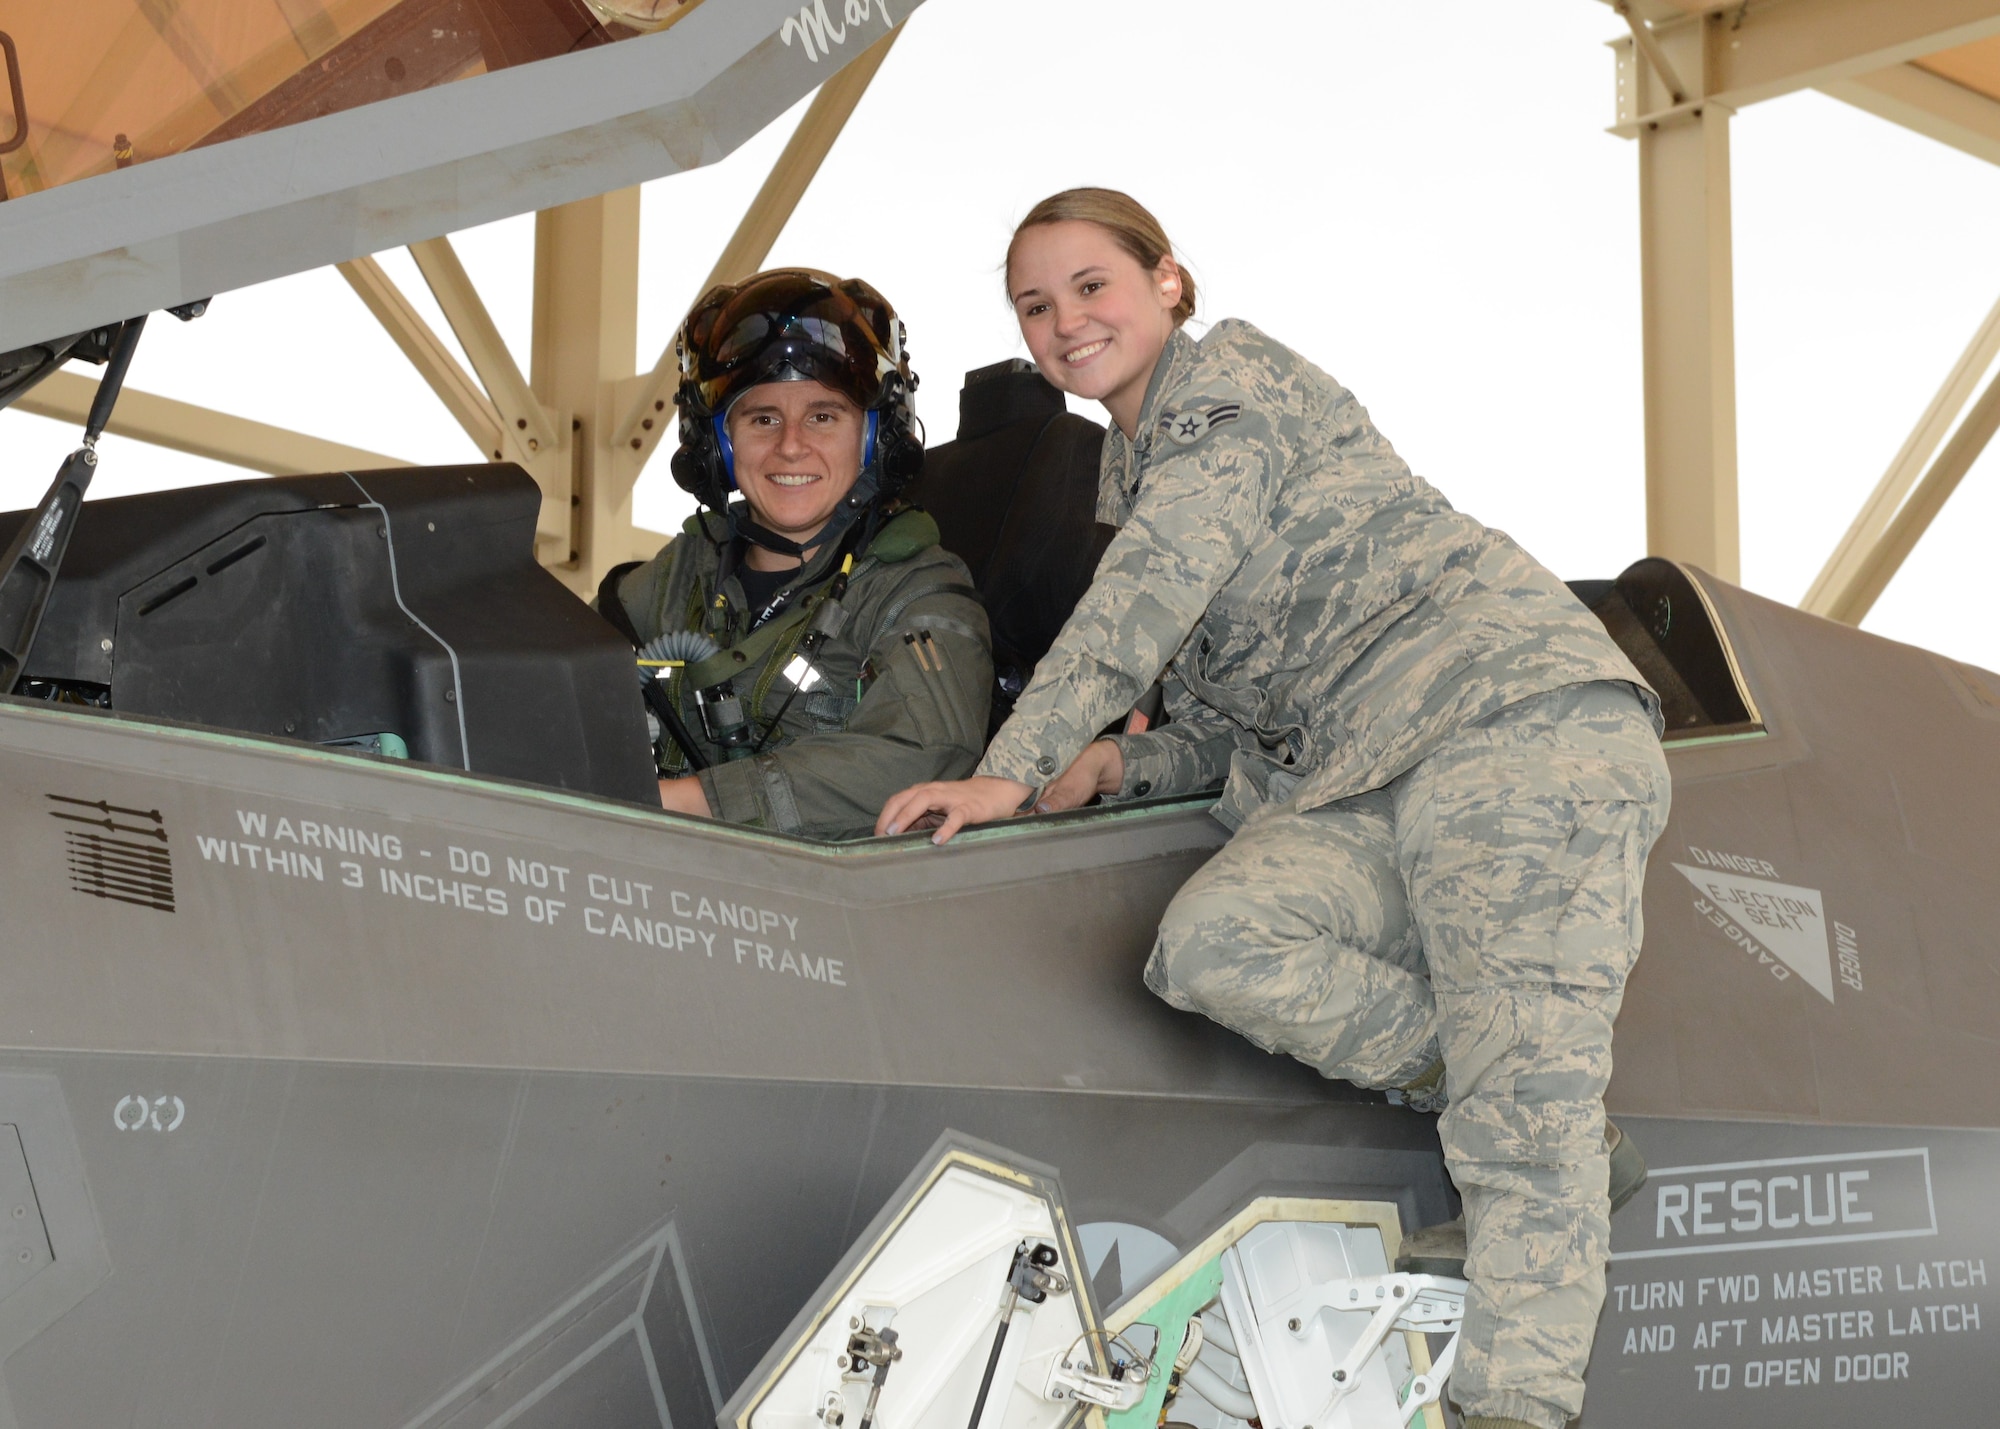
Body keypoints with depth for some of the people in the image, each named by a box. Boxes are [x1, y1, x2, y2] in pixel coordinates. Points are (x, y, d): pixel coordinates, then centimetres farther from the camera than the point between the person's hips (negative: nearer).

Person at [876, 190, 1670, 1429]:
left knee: (1523, 1088, -24)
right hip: (1357, 787, 7)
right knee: (1211, 942, -25)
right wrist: (1121, 765, 6)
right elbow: (1237, 718, 27)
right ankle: (1561, 1141, -15)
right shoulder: (1136, 475, 30)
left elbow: (1151, 593, -10)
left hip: (1507, 699, -7)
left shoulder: (1233, 378, 5)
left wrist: (1016, 767, -14)